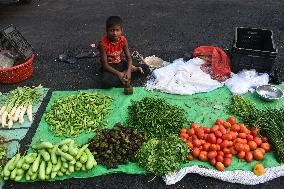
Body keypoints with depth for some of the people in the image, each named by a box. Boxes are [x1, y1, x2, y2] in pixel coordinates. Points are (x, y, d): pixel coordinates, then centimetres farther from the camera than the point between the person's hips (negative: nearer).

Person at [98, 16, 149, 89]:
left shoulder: (123, 40, -11)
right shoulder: (103, 43, -22)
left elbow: (129, 58, -8)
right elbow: (105, 65, -22)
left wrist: (128, 71, -27)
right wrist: (118, 73, -34)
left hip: (121, 64, 2)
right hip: (109, 67, -2)